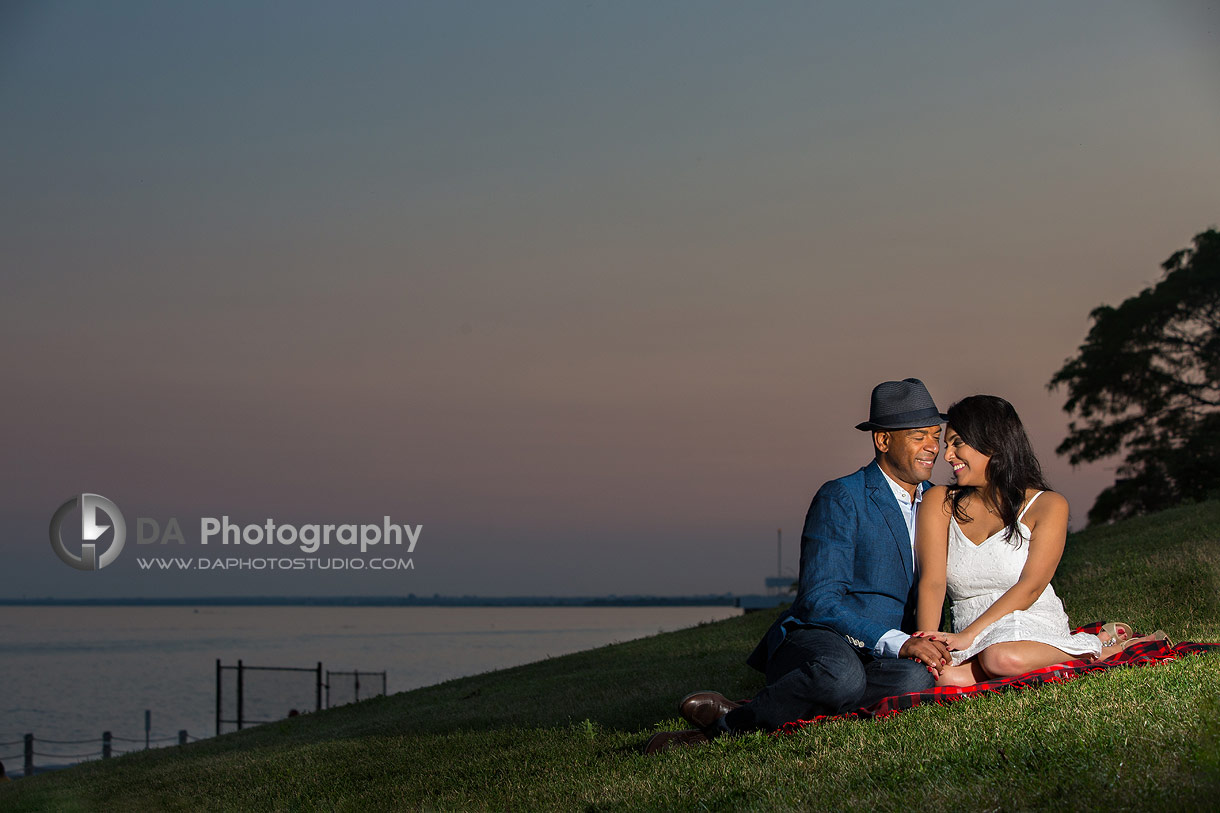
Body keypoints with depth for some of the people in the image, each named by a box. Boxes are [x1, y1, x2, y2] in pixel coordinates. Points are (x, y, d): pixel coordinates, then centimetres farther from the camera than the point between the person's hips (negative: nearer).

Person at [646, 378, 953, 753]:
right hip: (817, 640, -6)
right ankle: (728, 722, -19)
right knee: (840, 677, -43)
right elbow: (819, 600, -12)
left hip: (881, 656, 6)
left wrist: (927, 640, -4)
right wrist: (898, 643, -23)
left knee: (918, 678, -34)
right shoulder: (840, 499, -5)